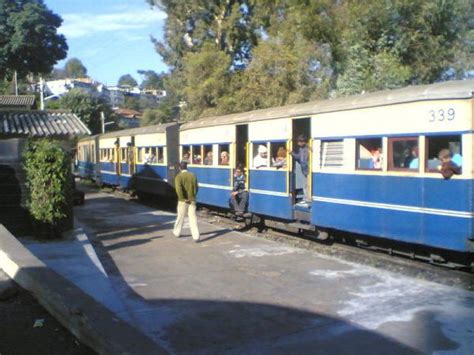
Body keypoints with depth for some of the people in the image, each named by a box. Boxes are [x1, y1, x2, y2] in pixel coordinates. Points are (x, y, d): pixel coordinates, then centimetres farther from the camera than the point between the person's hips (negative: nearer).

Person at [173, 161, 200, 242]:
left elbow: (178, 189, -23)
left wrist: (183, 198, -15)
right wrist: (193, 197, 11)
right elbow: (196, 188, 5)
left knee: (180, 217, 15)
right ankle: (196, 237, -9)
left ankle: (177, 232, 34)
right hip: (192, 200, 2)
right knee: (193, 218, -1)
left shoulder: (179, 176, -9)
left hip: (183, 201, -2)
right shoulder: (193, 175, 4)